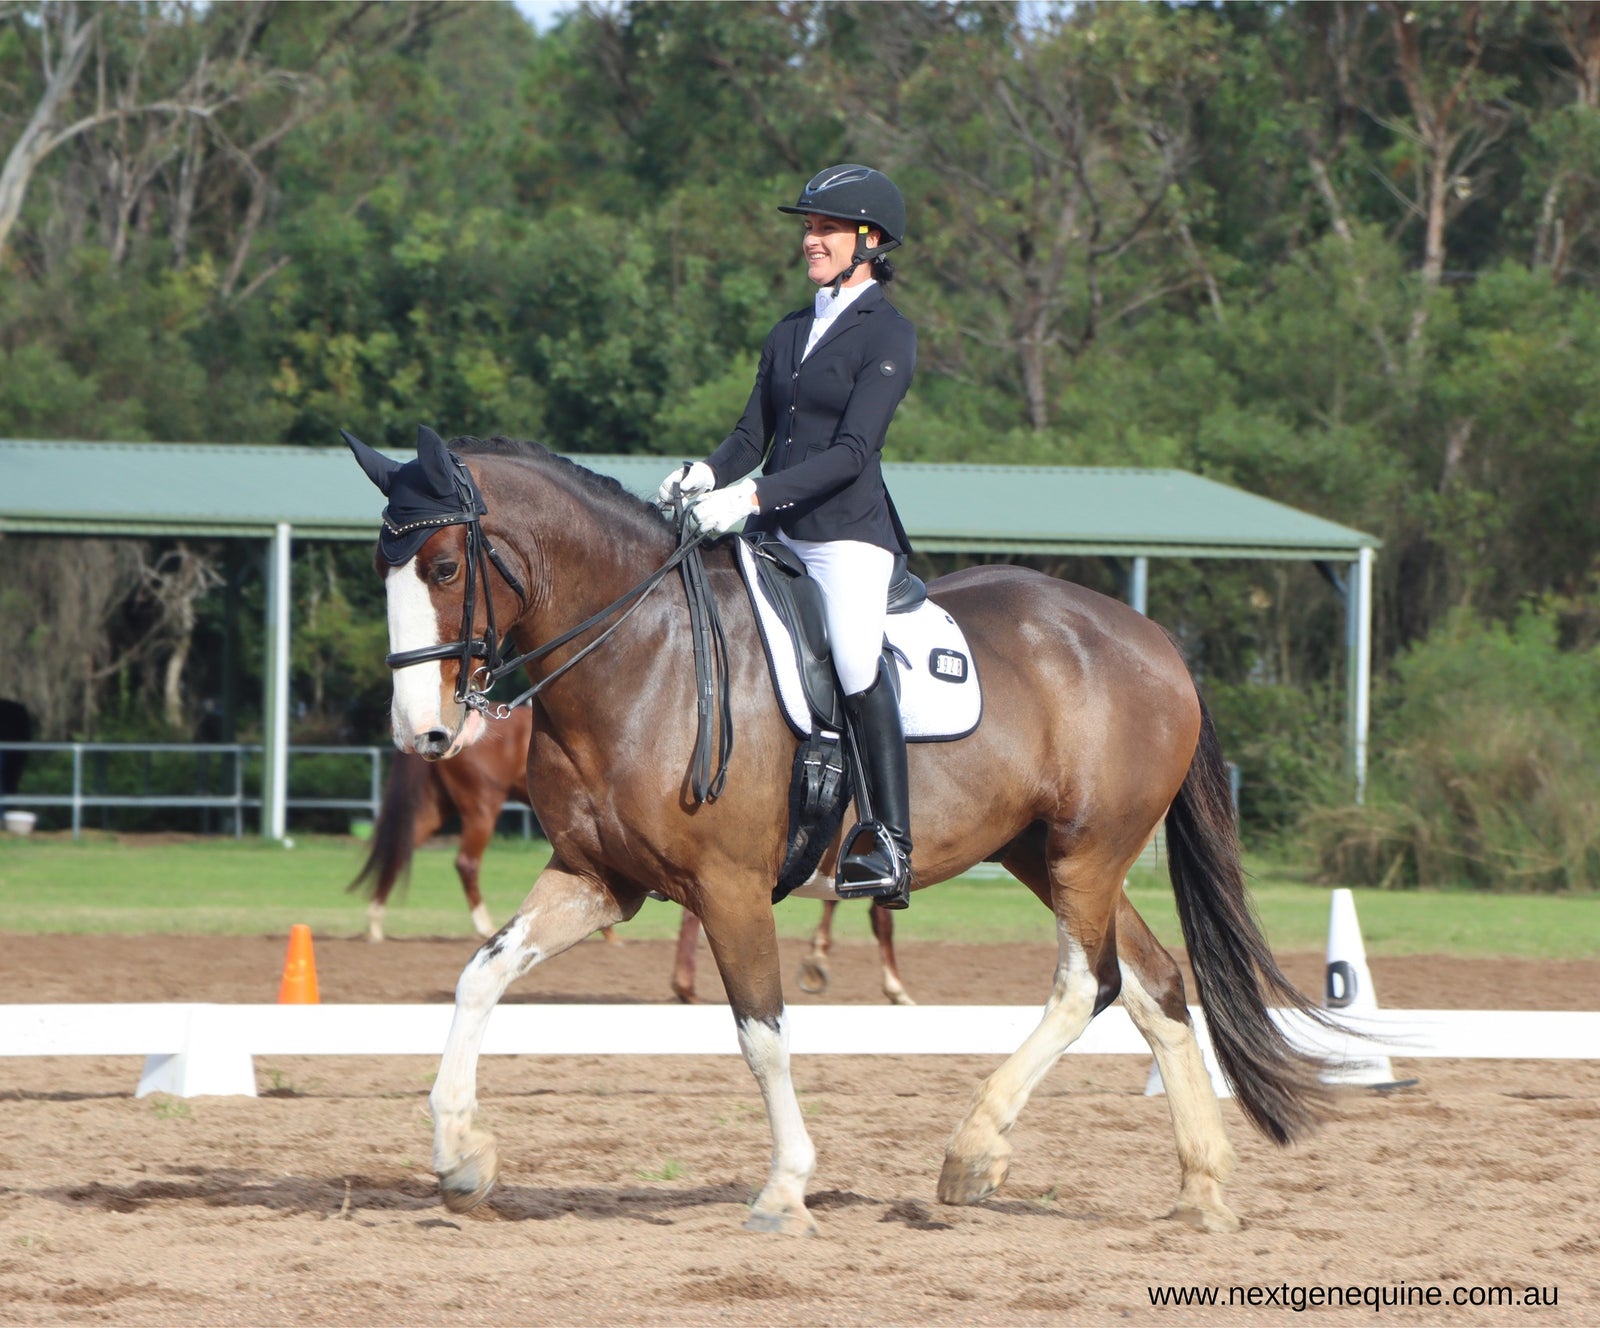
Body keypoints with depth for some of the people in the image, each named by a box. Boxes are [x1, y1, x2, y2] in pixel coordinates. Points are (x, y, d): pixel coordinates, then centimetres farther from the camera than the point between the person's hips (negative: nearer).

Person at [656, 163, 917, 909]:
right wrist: (705, 477, -7)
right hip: (774, 535, 8)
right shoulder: (790, 334, 17)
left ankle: (892, 843, -23)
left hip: (848, 533, -8)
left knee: (855, 661, -24)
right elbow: (754, 435, 14)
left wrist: (752, 496, -23)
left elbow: (851, 453, -14)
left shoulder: (888, 335, -5)